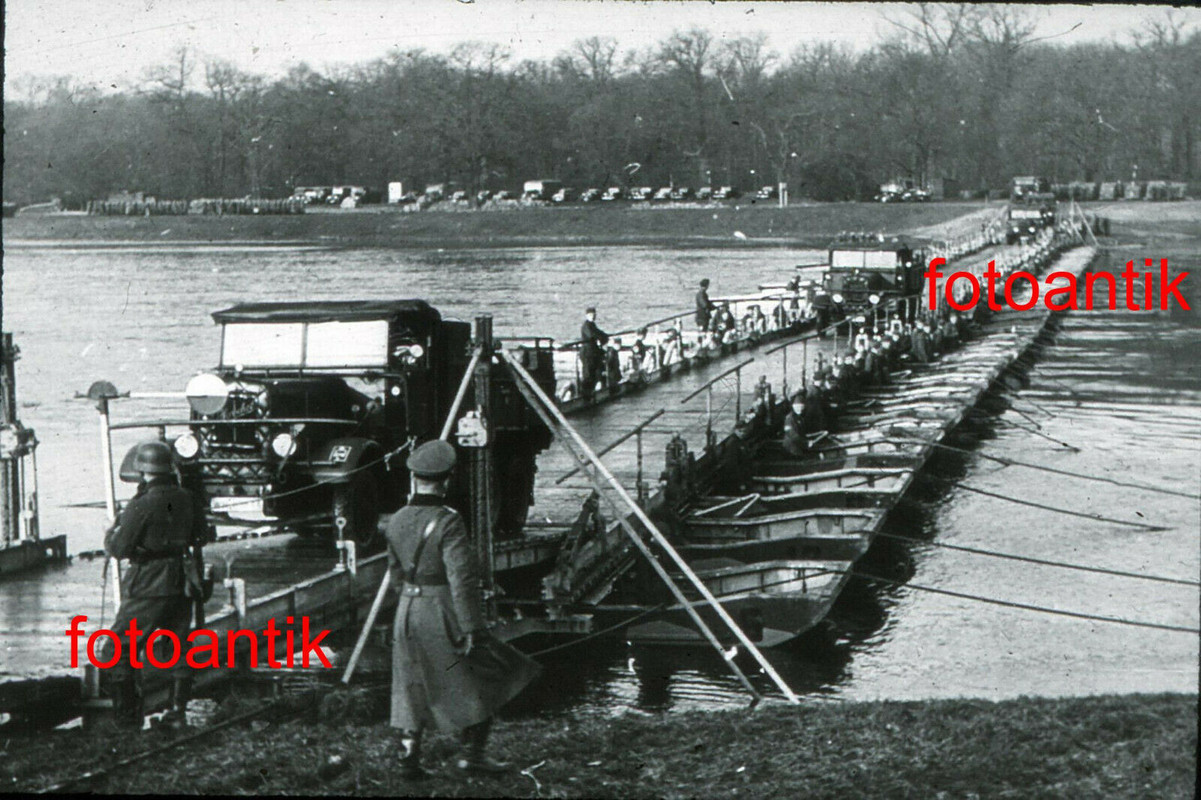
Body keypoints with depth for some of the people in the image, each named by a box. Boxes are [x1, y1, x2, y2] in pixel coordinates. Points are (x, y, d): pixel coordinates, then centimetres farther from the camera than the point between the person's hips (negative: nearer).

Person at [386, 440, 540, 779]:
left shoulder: (396, 522, 2)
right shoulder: (447, 523, -19)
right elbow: (462, 582, -23)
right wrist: (471, 630, -20)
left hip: (408, 612, 6)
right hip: (444, 617, -6)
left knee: (414, 688, 14)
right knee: (485, 677, 9)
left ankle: (408, 759, 12)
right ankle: (472, 752, 9)